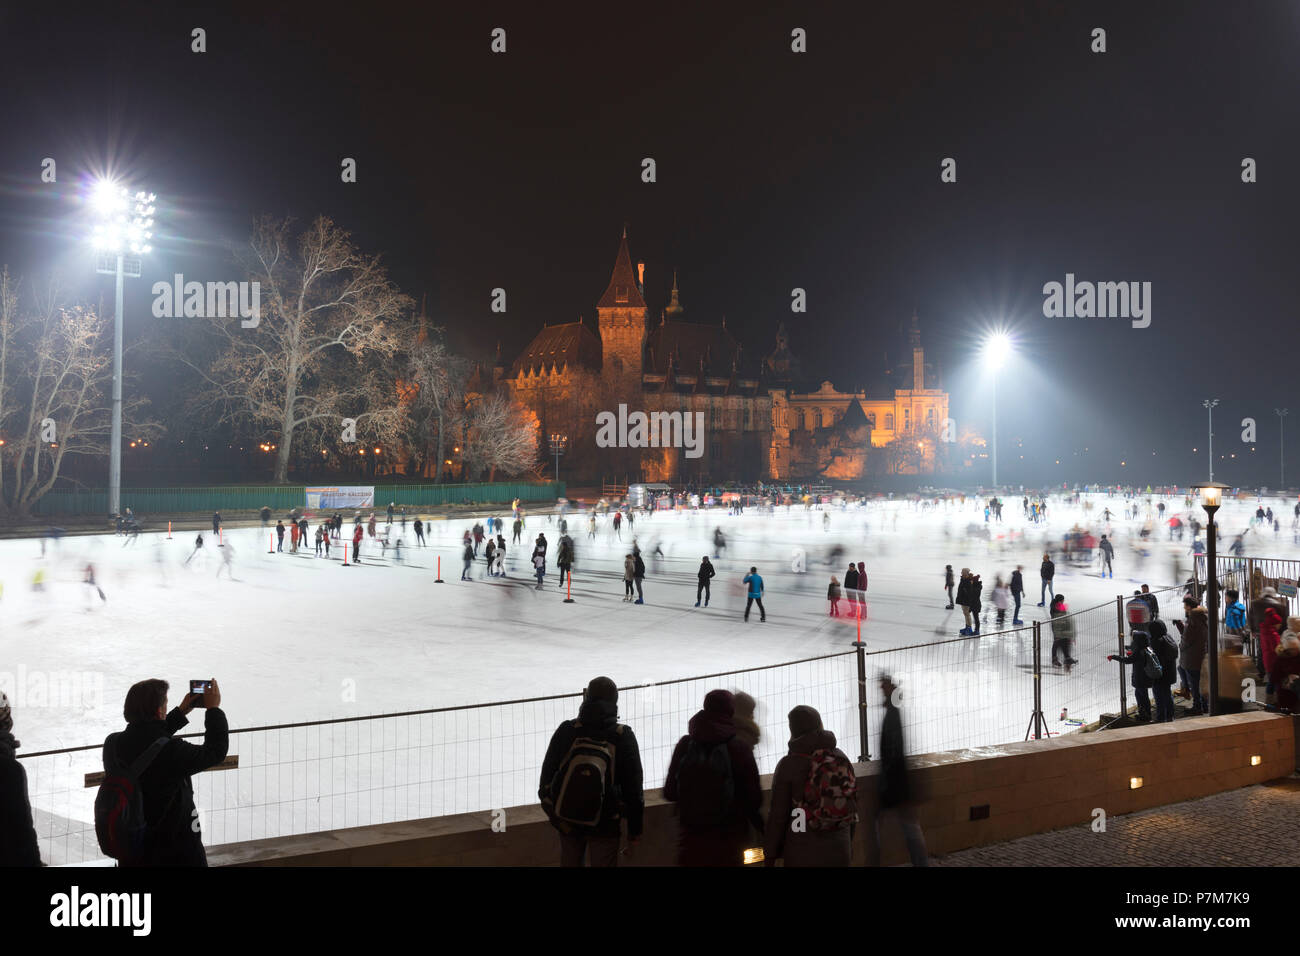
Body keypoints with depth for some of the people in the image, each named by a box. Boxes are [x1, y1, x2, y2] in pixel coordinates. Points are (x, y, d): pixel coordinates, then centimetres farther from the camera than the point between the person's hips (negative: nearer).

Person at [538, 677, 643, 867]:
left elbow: (547, 775, -1)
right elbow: (633, 788, -8)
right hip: (605, 824, -2)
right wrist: (635, 830, 2)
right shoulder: (623, 737, -14)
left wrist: (549, 806, 17)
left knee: (569, 863, 19)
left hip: (567, 820, 2)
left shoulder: (566, 731, -11)